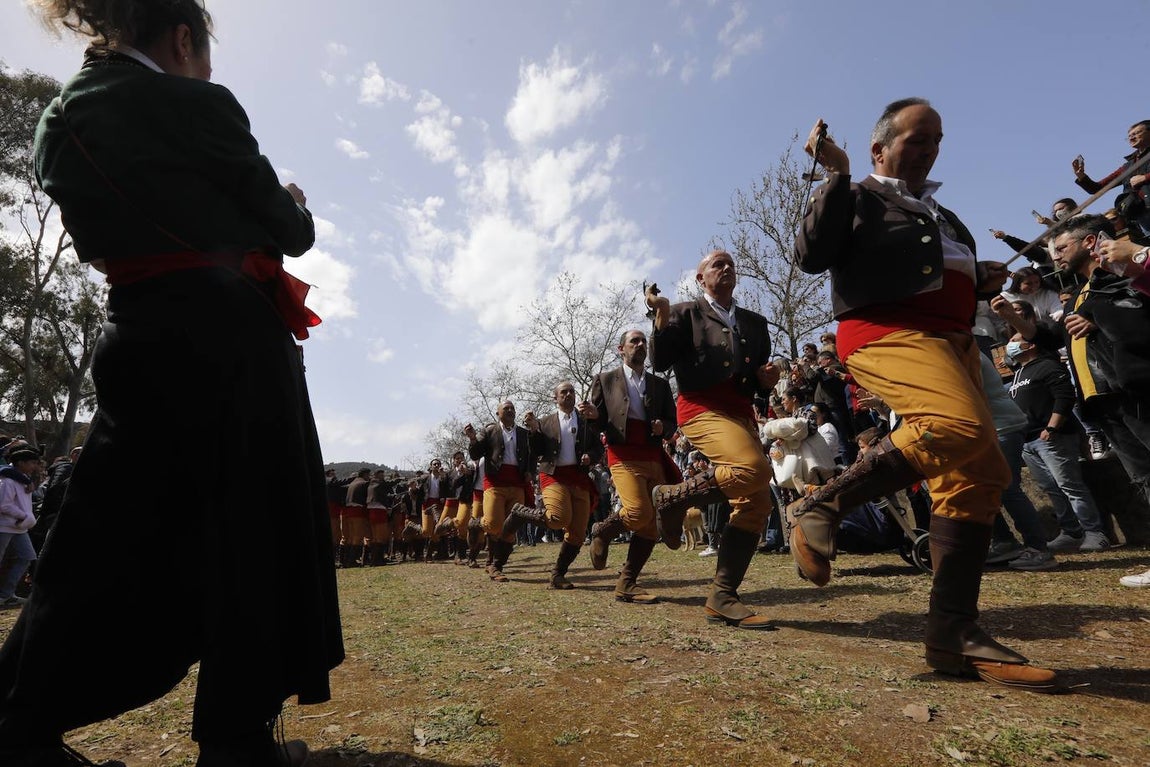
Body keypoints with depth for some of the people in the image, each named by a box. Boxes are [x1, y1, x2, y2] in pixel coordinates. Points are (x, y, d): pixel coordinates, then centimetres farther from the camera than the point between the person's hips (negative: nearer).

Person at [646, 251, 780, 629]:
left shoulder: (755, 323, 23)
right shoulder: (685, 313, 8)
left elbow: (762, 384, 25)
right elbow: (660, 363, -4)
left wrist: (768, 379, 2)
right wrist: (662, 316, -14)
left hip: (741, 414, 7)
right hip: (703, 408, -7)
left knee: (756, 504, -1)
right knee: (754, 469, -31)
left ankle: (722, 597, 7)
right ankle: (672, 498, -7)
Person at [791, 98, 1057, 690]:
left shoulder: (943, 217, 33)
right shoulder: (856, 199, 10)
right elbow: (811, 256, -10)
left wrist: (985, 284, 17)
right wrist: (836, 176, -10)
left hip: (953, 341, 9)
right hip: (888, 332, -8)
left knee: (975, 476, -1)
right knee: (961, 429, -36)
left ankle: (954, 634, 3)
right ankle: (822, 506, -21)